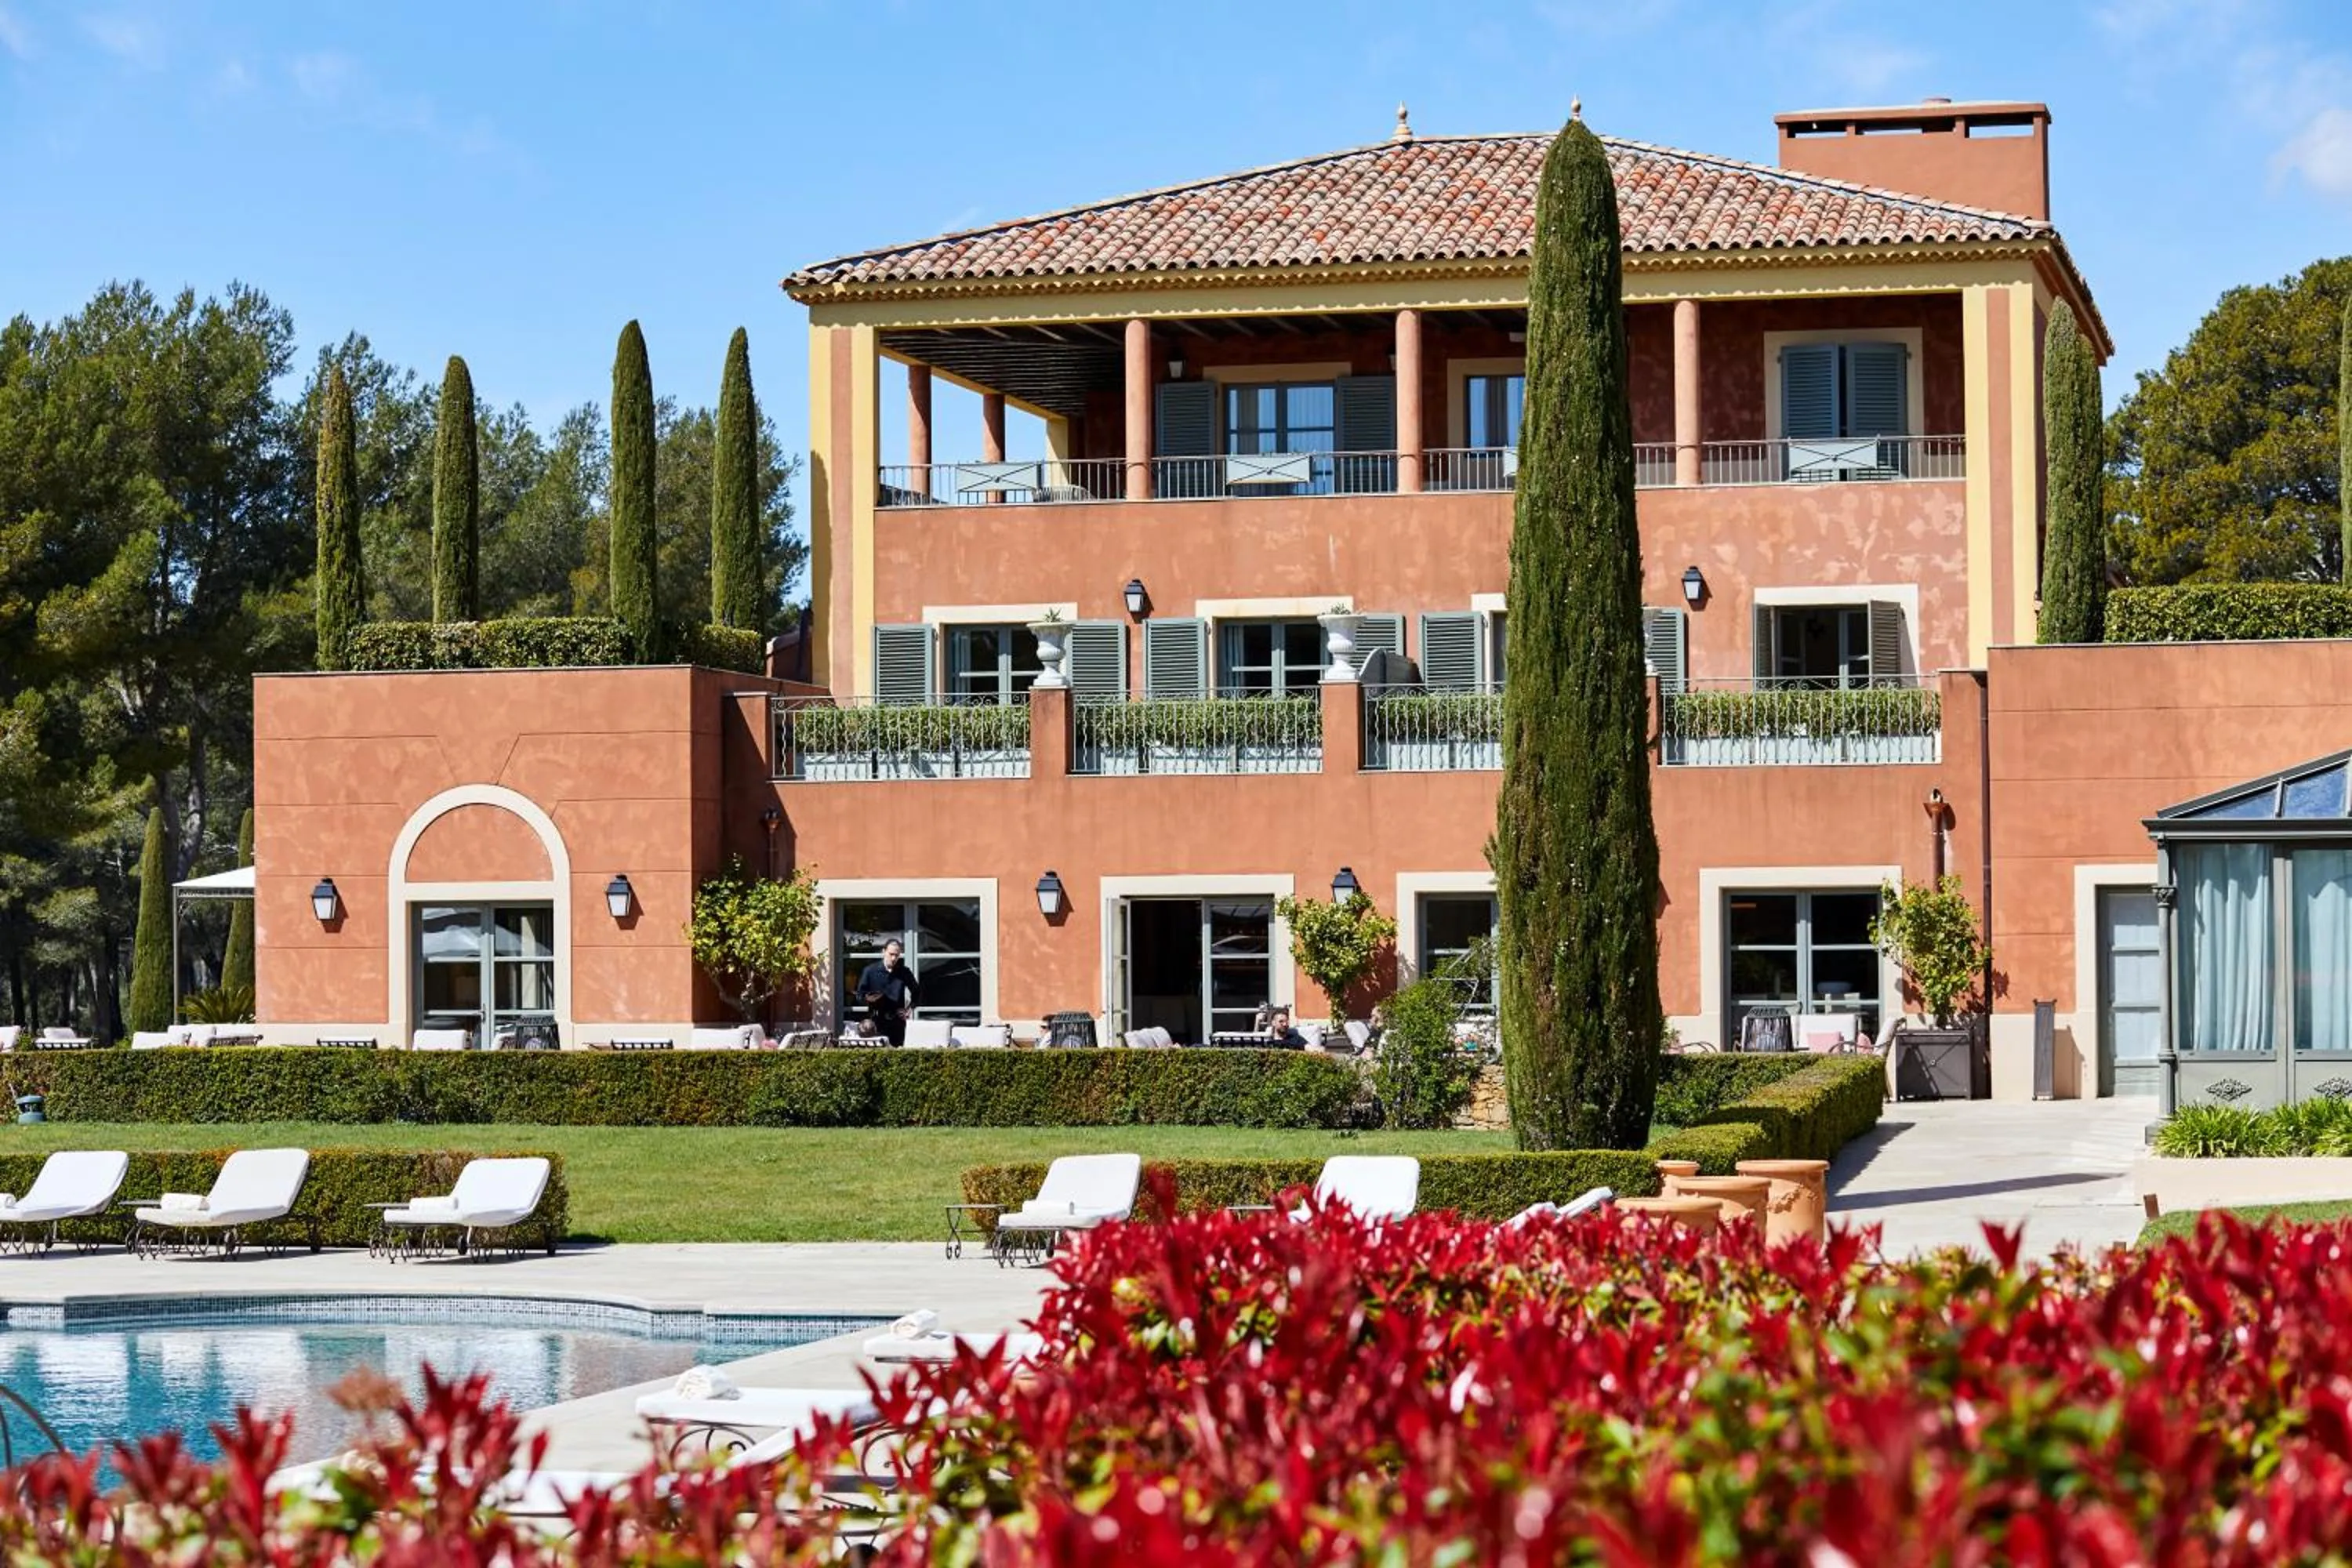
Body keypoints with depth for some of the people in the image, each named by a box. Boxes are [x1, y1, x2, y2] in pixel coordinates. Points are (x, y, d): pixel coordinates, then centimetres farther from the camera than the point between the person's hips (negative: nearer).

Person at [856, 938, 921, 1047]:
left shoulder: (904, 973, 8)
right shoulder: (870, 971, 3)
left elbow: (916, 991, 22)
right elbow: (860, 994, 4)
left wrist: (910, 1008, 8)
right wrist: (868, 998, -18)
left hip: (897, 1022, 2)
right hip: (876, 1021, -2)